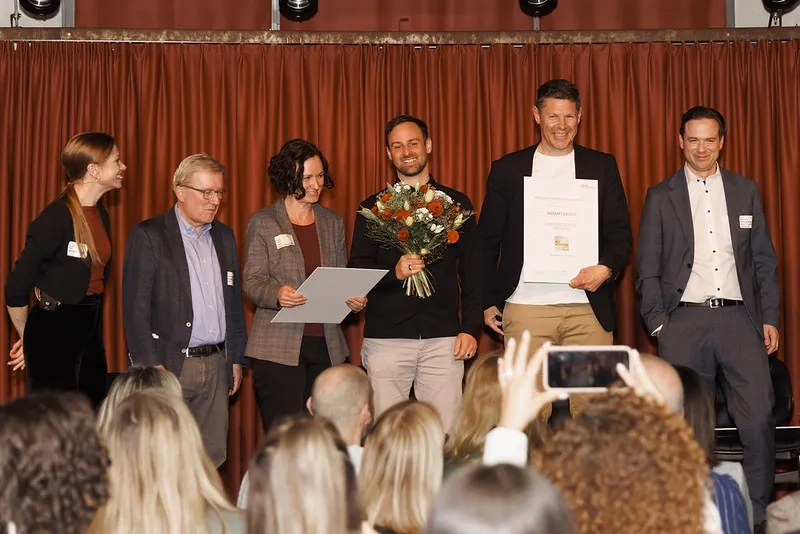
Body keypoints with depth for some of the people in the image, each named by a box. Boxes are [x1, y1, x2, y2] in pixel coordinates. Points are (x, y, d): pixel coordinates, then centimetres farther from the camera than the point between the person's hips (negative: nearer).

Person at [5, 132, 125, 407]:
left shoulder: (101, 214, 8)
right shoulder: (56, 218, -16)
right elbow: (16, 289, -13)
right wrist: (28, 337, 0)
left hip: (91, 329, 8)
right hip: (53, 330, -8)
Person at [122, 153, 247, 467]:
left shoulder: (224, 237, 15)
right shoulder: (149, 235, -4)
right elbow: (136, 307, -9)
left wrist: (236, 359, 15)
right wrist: (152, 366, -14)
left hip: (216, 365, 6)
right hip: (169, 365, -5)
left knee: (213, 458, 5)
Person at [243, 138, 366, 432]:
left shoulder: (333, 222, 14)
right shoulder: (262, 222, 1)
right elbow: (251, 282, -2)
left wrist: (354, 299, -4)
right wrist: (277, 294, -22)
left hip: (327, 345, 4)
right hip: (279, 348, -4)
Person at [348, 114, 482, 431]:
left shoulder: (457, 203, 11)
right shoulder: (373, 208, 9)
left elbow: (472, 271, 10)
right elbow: (356, 269, 4)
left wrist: (471, 328, 1)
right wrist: (394, 272, -16)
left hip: (443, 337, 0)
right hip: (386, 337, 0)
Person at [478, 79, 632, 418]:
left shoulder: (602, 167, 11)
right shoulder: (507, 169, 9)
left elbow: (620, 231, 7)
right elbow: (488, 239, 11)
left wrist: (607, 268, -12)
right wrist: (488, 301, 6)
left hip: (588, 307, 1)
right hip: (525, 308, 0)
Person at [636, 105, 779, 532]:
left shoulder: (746, 191, 12)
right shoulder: (661, 196, 7)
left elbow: (764, 260, 13)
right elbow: (647, 269, 5)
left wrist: (770, 318, 6)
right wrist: (658, 325, -3)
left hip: (739, 318, 1)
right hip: (685, 321, -1)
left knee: (759, 422, -5)